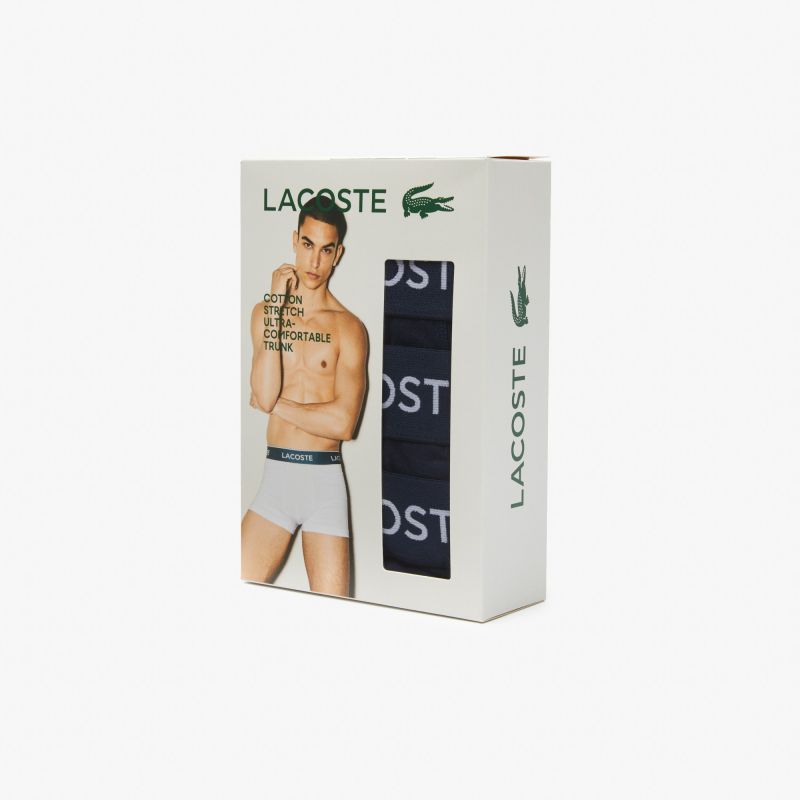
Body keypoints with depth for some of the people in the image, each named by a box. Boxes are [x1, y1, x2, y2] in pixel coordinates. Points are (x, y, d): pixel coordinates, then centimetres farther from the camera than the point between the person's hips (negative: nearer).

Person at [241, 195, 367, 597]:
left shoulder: (347, 328, -3)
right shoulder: (264, 312, 8)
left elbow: (342, 422, -12)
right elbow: (264, 395, -10)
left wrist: (277, 404, -4)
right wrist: (276, 306, -9)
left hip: (324, 477, -2)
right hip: (275, 473, 3)